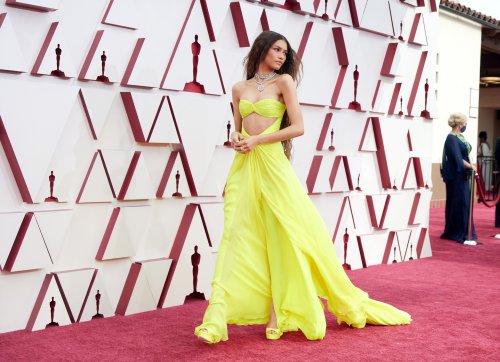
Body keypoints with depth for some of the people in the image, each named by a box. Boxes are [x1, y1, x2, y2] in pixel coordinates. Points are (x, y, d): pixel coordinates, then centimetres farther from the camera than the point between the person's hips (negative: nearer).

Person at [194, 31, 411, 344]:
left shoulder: (284, 81, 3)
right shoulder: (240, 88, 14)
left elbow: (298, 127, -5)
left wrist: (257, 140, -10)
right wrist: (236, 137, -1)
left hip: (273, 165, -3)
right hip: (244, 168, 3)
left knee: (284, 237, -5)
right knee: (238, 237, -5)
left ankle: (279, 316, 3)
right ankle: (217, 320, -8)